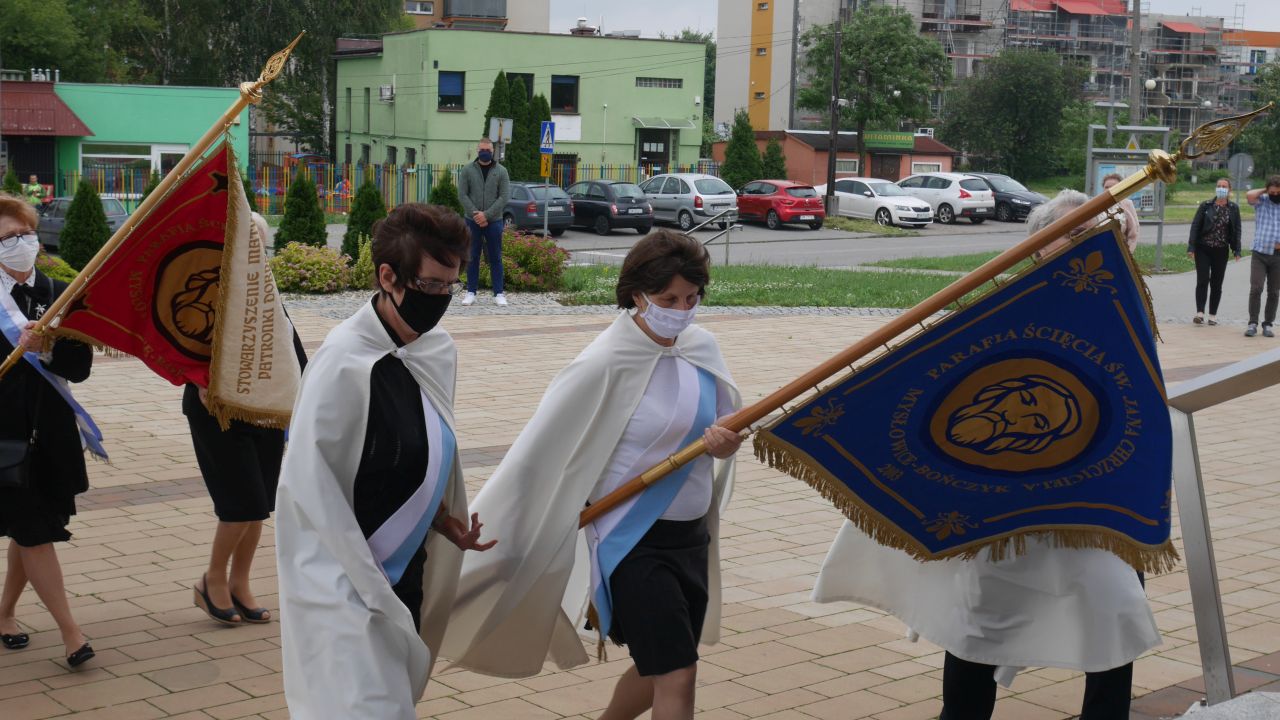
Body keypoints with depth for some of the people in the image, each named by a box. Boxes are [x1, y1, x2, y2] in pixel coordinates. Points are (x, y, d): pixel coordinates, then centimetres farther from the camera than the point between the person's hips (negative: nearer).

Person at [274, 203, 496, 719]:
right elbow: (309, 484, -18)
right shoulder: (345, 362, -21)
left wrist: (440, 517, -1)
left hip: (404, 574, 8)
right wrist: (369, 585, -16)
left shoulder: (437, 351, 1)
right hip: (347, 583, -7)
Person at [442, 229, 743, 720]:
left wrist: (728, 445, -12)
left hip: (692, 535, 7)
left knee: (657, 670, 19)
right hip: (633, 540, -7)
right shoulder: (606, 365, -18)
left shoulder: (702, 350, 0)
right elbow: (539, 453, -15)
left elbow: (726, 427, 14)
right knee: (676, 677, -9)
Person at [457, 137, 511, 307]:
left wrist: (486, 215, -15)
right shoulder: (467, 171, 2)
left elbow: (505, 196, -7)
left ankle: (499, 294, 6)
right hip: (473, 221, 1)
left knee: (495, 258, 3)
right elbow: (462, 195, -3)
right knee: (472, 258, 6)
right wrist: (476, 215, -14)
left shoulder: (501, 171, 1)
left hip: (494, 222, -1)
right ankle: (471, 292, 12)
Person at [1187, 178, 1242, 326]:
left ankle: (1213, 315, 13)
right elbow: (1195, 226, -1)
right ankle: (1200, 313, -13)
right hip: (1203, 249, -1)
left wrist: (1237, 250, -1)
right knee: (1202, 280, -10)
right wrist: (1191, 247, -8)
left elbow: (1236, 230, 6)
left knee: (1216, 283, 5)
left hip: (1221, 251, 1)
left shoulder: (1233, 208, 4)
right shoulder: (1205, 206, 0)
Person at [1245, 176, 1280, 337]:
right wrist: (1264, 190, -1)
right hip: (1259, 254, -1)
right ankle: (1252, 323, -6)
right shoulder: (1261, 201, 5)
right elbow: (1249, 195, -16)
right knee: (1255, 289, -11)